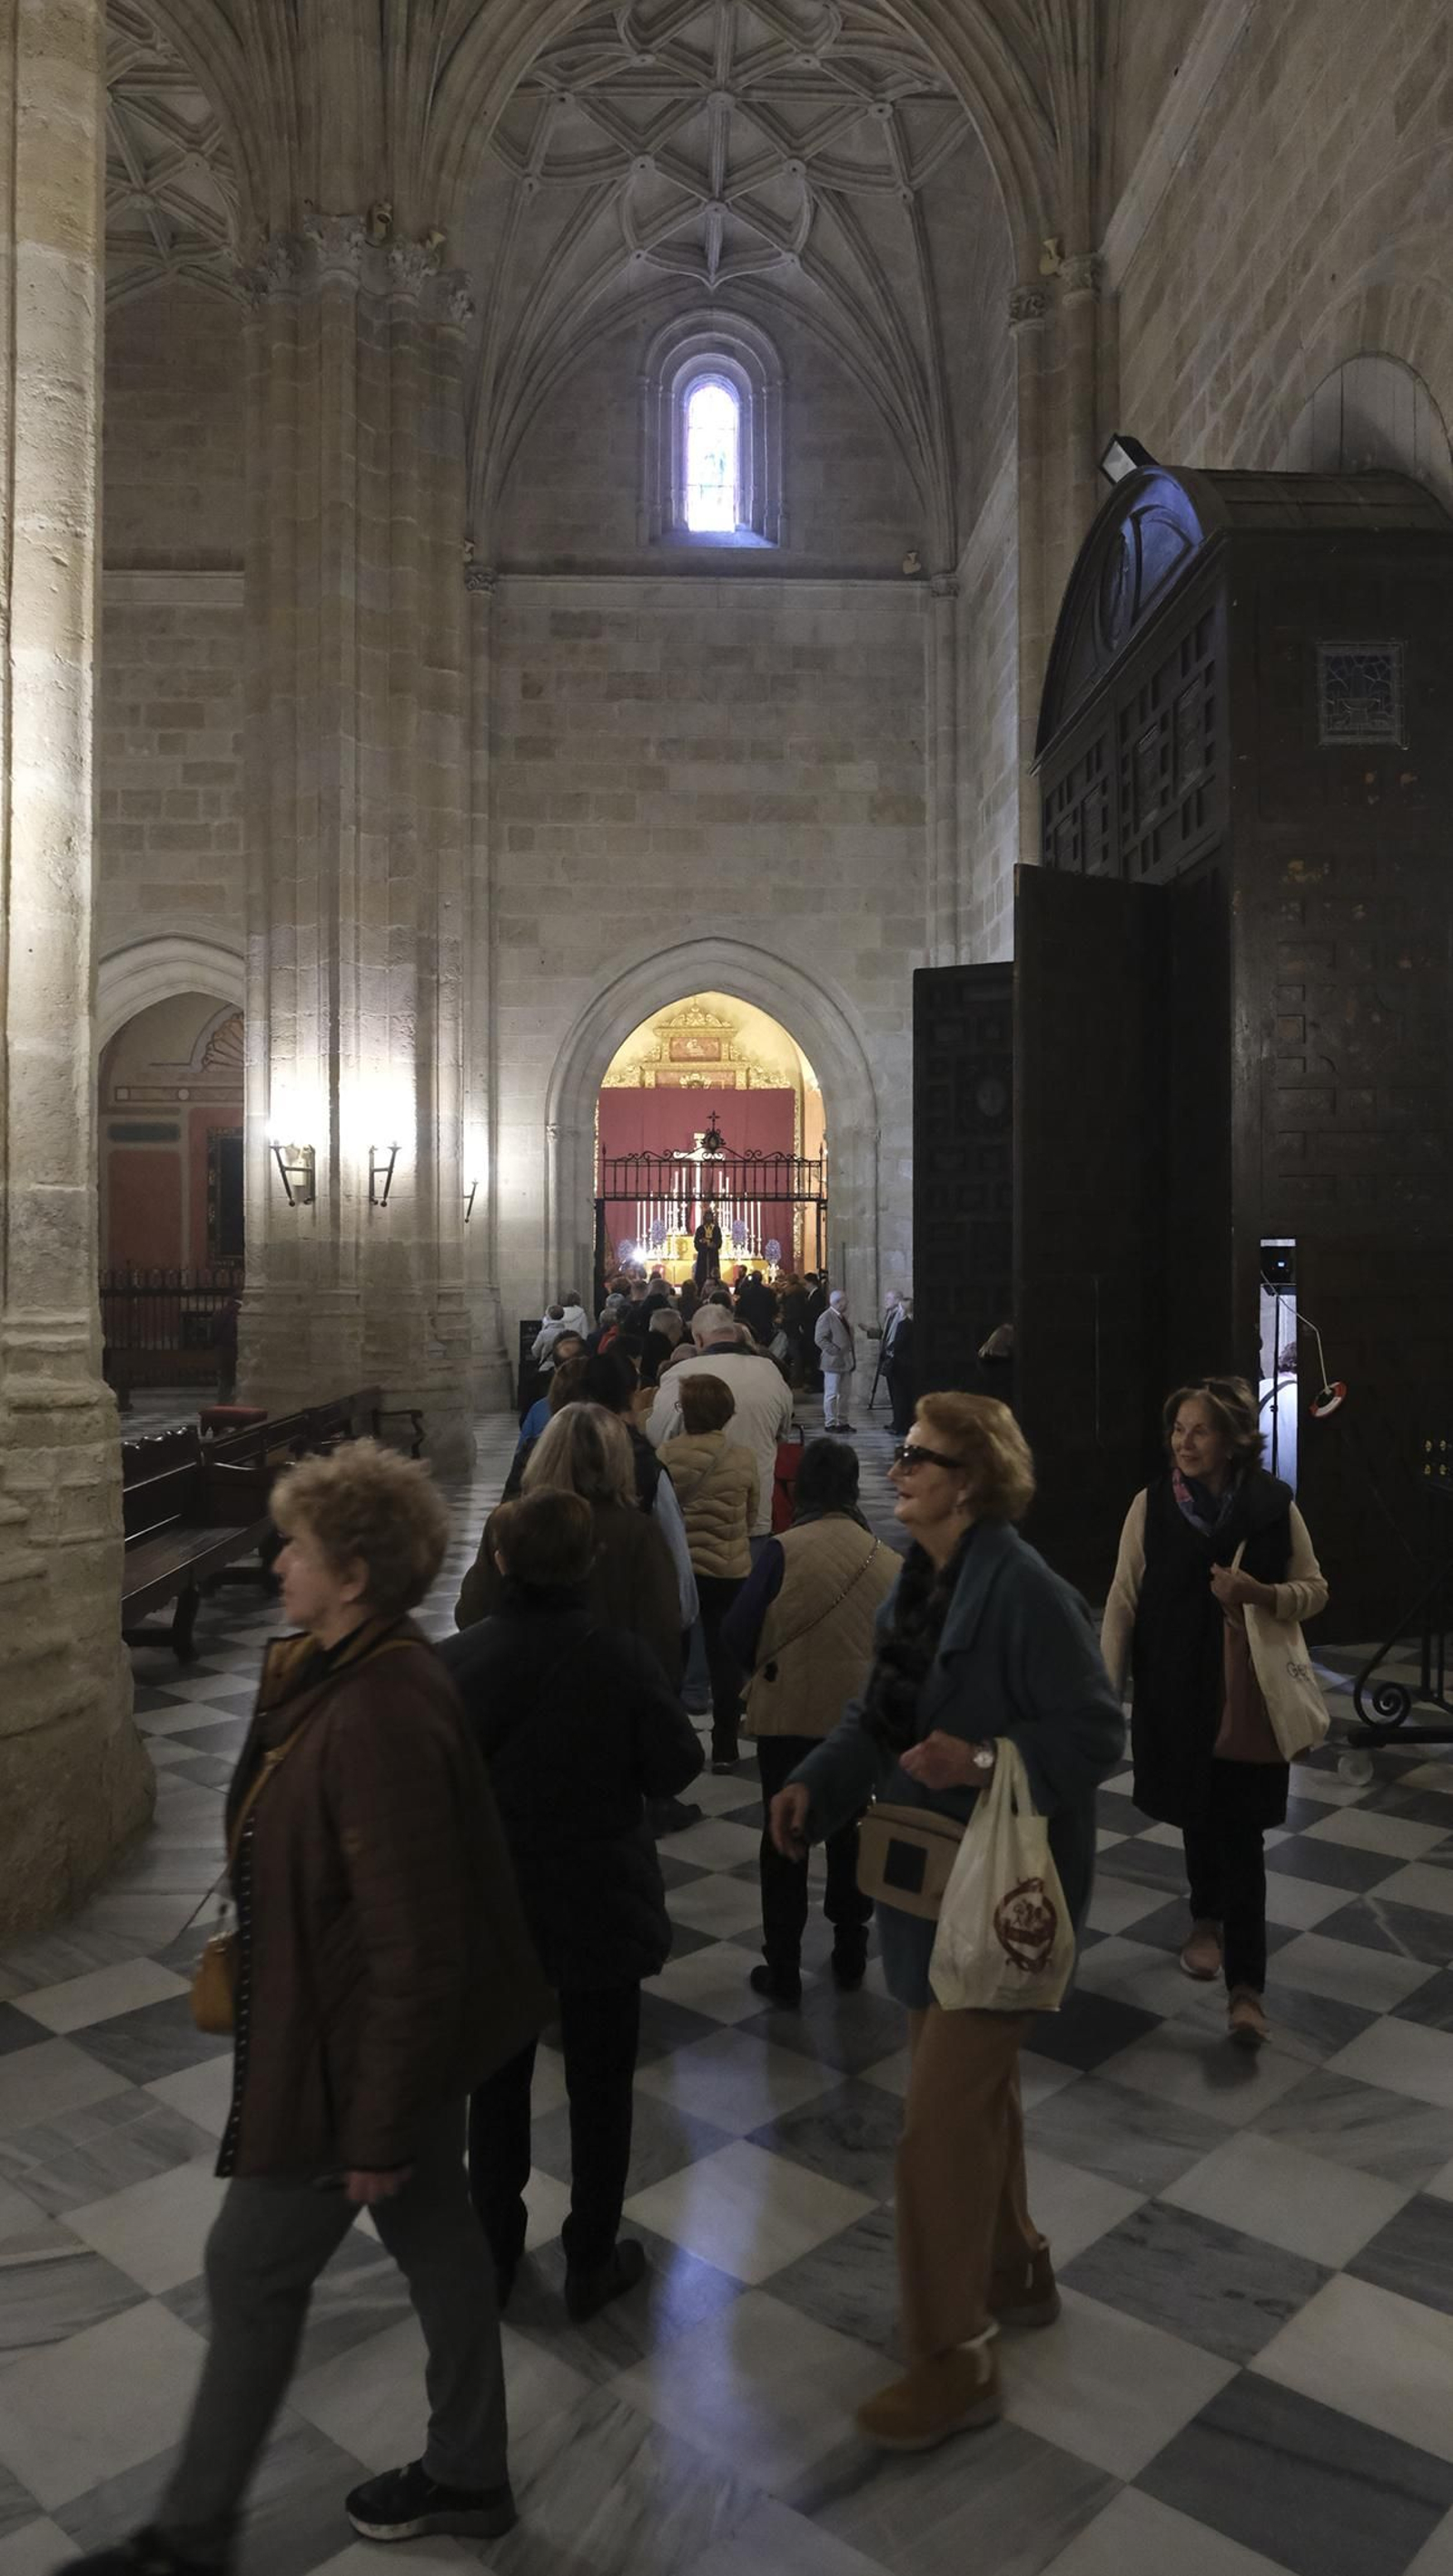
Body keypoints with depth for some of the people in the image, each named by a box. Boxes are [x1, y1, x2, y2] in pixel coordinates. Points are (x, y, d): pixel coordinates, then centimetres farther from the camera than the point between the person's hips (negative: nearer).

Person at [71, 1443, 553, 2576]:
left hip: (357, 2053, -8)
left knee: (252, 2270, 13)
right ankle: (467, 2475, 45)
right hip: (407, 2042, 8)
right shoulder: (357, 1673, -3)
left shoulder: (379, 1718, -33)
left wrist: (378, 2133, -19)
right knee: (437, 2242, 23)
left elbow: (412, 1951, -29)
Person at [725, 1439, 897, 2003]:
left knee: (785, 1838, 11)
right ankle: (850, 1954, 32)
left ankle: (783, 1969, 17)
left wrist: (762, 1670, 6)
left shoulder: (785, 1550, -15)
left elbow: (739, 1632, -14)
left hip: (788, 1715, -3)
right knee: (849, 1834, 21)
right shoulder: (887, 1560, -5)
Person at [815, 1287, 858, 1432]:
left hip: (846, 1362, 9)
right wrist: (835, 1351, -21)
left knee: (845, 1393, 12)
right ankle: (830, 1423, 4)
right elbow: (820, 1339, -18)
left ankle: (840, 1421, 21)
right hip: (833, 1363, -9)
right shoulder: (826, 1317, -13)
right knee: (832, 1394, -2)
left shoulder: (842, 1317, 14)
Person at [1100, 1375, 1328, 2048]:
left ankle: (1245, 1986, 4)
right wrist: (1107, 1683, -8)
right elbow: (1123, 1599, -4)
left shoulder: (1274, 1505, -7)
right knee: (1199, 1815, 18)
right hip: (1176, 1691, 2)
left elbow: (1314, 1591, 0)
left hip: (1248, 1698, -1)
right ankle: (1208, 1921, 46)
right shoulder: (1151, 1505, -7)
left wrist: (1259, 1594, -20)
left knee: (1239, 1833, -4)